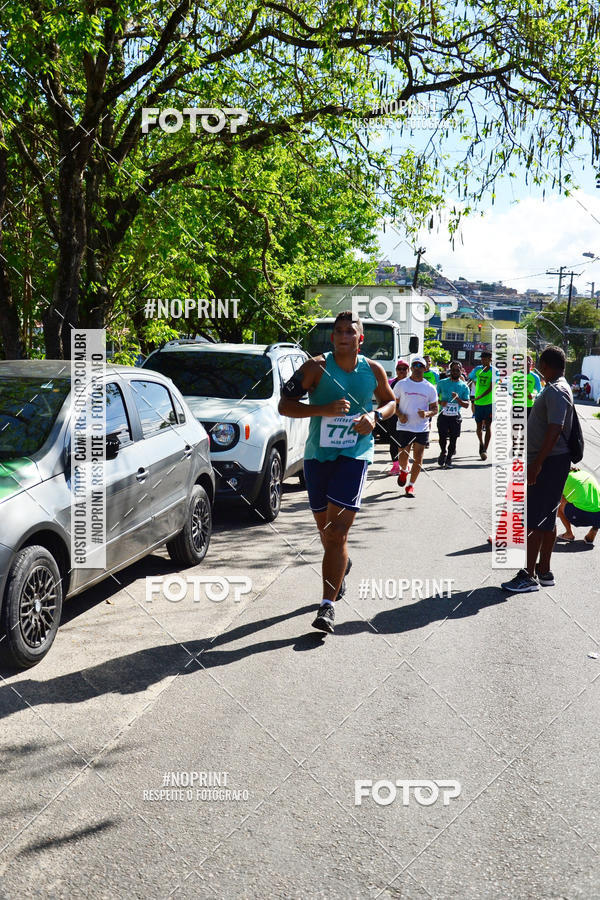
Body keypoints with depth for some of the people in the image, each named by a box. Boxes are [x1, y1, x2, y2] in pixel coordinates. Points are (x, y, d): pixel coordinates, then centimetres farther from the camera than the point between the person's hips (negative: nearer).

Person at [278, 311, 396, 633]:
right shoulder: (316, 367, -6)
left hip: (354, 455, -1)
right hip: (317, 456, 1)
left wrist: (375, 415, -4)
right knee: (325, 529, 15)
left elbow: (390, 402, 19)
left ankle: (327, 606, -10)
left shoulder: (374, 371, 2)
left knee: (337, 532, -12)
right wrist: (324, 409, -23)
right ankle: (341, 566, 49)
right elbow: (284, 405, -10)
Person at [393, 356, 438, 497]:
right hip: (404, 427, 0)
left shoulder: (430, 388, 5)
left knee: (418, 458, -2)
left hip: (422, 428, 1)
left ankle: (411, 485, 12)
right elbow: (393, 404, 8)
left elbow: (435, 408, 9)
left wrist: (427, 413, -13)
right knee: (402, 456, 3)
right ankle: (404, 470, 39)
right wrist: (400, 415, -11)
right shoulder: (401, 384, 3)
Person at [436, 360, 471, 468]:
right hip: (443, 415, 0)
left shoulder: (464, 386, 4)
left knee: (453, 439, 0)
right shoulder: (442, 383, 5)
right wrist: (440, 402, -8)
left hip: (455, 417, 0)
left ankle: (449, 458, 18)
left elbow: (466, 405, 0)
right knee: (442, 437, -8)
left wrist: (458, 399, -18)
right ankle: (443, 453, 21)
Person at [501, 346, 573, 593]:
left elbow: (555, 429, -25)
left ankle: (529, 576, -4)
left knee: (532, 521, -8)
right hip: (549, 462, 10)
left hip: (549, 462, -10)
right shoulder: (556, 388, 15)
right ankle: (544, 571, 22)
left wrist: (537, 464, -27)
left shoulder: (556, 391, -17)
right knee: (547, 520, 14)